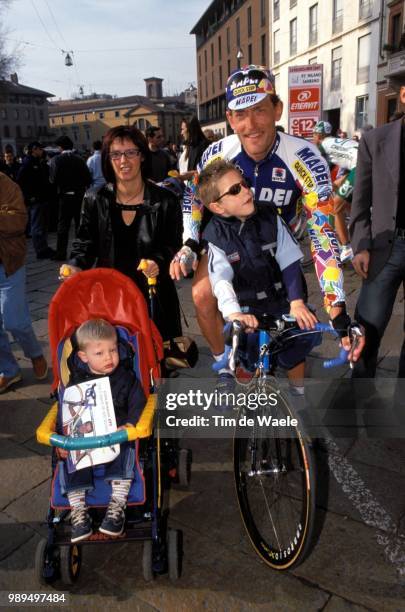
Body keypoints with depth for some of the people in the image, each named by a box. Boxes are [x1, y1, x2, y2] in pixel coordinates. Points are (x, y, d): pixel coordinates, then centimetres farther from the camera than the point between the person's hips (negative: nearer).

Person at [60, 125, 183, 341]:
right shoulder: (94, 200, 2)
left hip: (153, 297, -1)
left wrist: (159, 262, -21)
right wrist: (76, 266, -12)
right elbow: (85, 243, 7)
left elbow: (173, 246, -1)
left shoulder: (165, 201, -2)